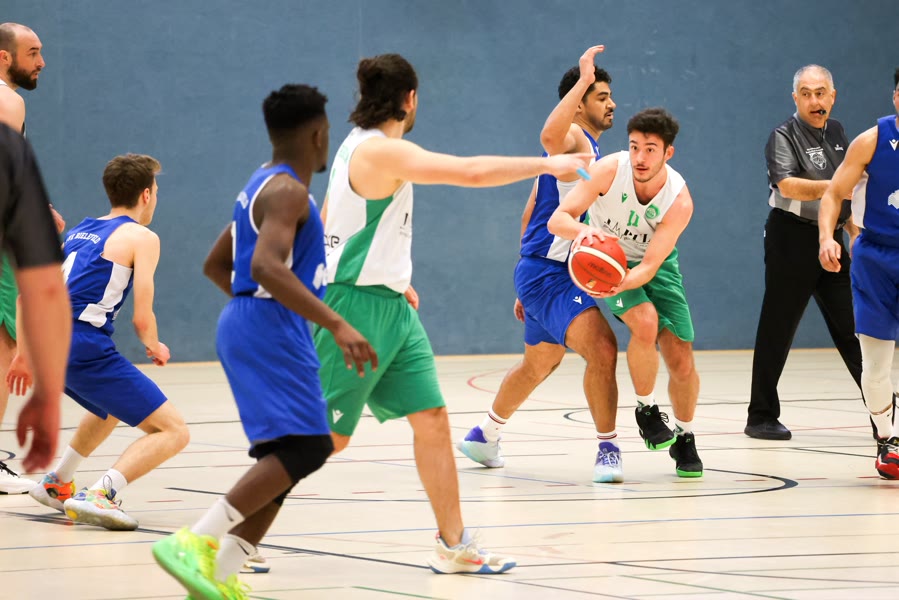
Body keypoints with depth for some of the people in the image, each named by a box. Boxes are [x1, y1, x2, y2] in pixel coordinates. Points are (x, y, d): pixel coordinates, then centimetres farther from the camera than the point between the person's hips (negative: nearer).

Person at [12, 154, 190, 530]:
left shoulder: (80, 231, 22)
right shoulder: (142, 238, 0)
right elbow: (142, 317, -6)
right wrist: (155, 347, 15)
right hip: (85, 347, -8)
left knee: (111, 408, 38)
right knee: (173, 432, -7)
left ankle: (56, 484, 42)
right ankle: (99, 496, -23)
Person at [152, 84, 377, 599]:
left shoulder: (265, 186, 19)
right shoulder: (288, 192, -12)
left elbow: (217, 265, 28)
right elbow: (266, 266, -29)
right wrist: (337, 324, -34)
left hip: (249, 323, 11)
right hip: (270, 329, -11)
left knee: (285, 455, 11)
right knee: (304, 446, -19)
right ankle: (194, 545, -26)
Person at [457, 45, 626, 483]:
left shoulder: (587, 149, 19)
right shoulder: (574, 140, -12)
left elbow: (531, 214, 24)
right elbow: (549, 135, -41)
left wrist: (527, 287, 26)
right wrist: (583, 79, -37)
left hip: (551, 273, 11)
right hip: (547, 273, -11)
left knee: (538, 366, 23)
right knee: (601, 346, -23)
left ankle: (483, 436, 39)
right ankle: (607, 447, -20)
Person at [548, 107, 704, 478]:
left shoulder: (679, 201, -28)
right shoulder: (610, 170, -29)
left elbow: (649, 267, -30)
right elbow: (557, 220, -27)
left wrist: (619, 284, -51)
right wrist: (582, 230, -50)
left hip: (655, 265, 1)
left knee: (681, 361, -6)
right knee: (646, 323, -29)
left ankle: (684, 439, 21)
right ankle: (646, 409, -4)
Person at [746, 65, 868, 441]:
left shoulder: (836, 132, 13)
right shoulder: (784, 136, -10)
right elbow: (788, 185, -26)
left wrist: (853, 229, 21)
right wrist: (834, 187, -37)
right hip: (792, 239, -6)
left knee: (853, 327, 6)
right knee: (777, 329, -2)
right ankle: (761, 417, 5)